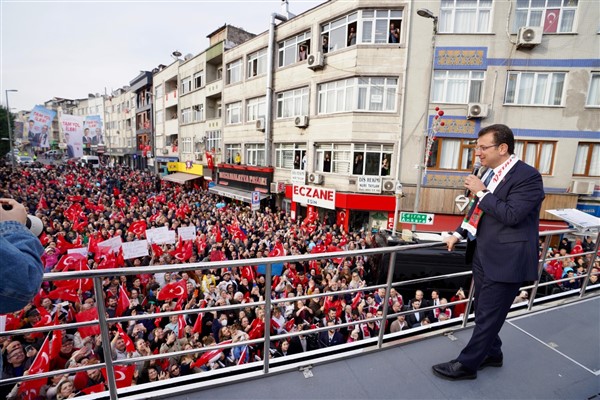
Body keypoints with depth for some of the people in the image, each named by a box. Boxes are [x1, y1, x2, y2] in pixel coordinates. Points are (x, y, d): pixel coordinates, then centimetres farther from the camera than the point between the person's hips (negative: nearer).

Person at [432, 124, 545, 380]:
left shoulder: (527, 176, -16)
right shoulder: (490, 173, 8)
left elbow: (512, 215, -26)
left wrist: (481, 192, -19)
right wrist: (459, 234, 10)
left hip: (504, 261, -8)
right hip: (482, 256, 8)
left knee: (487, 317, 6)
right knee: (484, 313, 22)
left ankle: (466, 365, 22)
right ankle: (491, 354, 44)